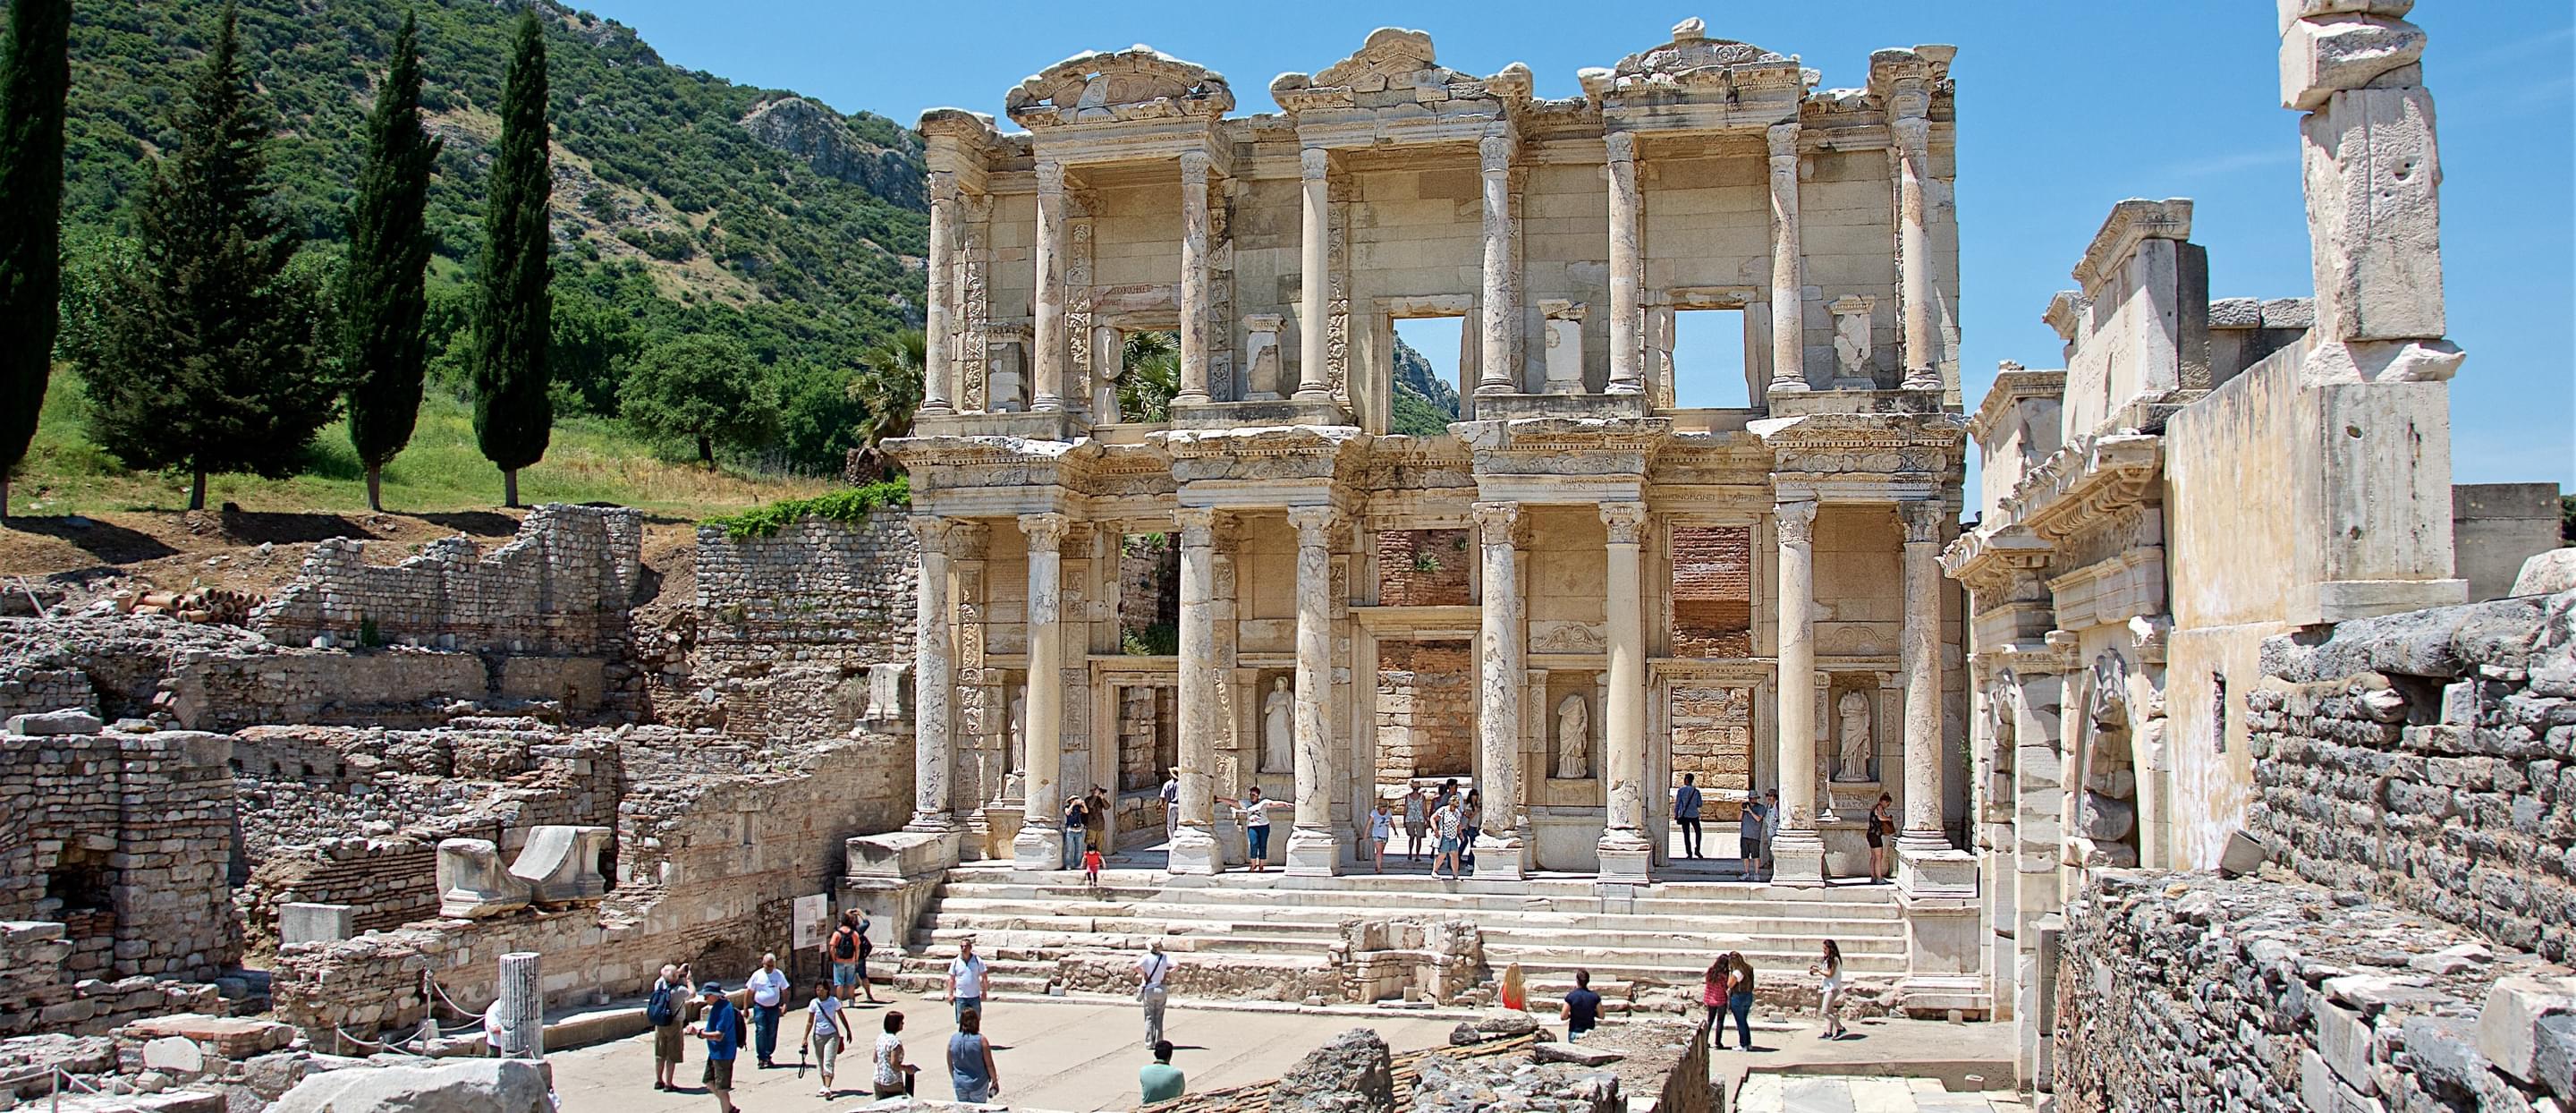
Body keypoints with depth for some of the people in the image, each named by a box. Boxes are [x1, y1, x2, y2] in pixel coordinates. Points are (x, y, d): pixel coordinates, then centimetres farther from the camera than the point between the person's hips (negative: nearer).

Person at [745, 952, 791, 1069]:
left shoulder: (779, 974, 3)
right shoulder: (757, 975, -2)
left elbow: (784, 991, 8)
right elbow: (750, 992, 4)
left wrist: (785, 1004, -4)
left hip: (774, 1007, 2)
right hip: (760, 1007, -2)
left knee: (772, 1033, 5)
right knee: (761, 1031, -9)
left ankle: (768, 1056, 16)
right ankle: (762, 1058, -4)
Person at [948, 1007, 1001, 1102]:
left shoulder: (952, 1040, -4)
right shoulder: (981, 1040, -14)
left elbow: (950, 1065, 7)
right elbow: (989, 1065, -9)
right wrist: (995, 1081, 5)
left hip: (960, 1085, 3)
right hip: (978, 1085, -3)